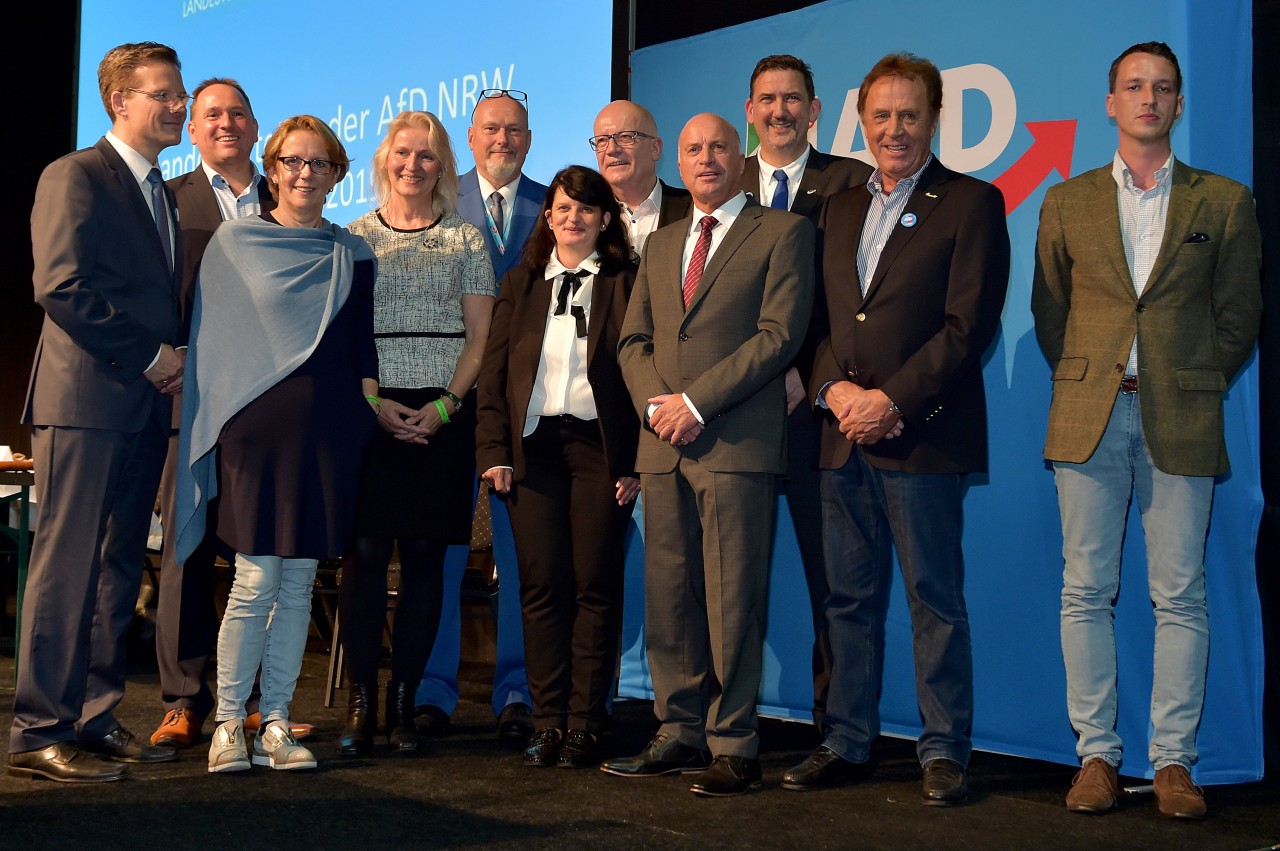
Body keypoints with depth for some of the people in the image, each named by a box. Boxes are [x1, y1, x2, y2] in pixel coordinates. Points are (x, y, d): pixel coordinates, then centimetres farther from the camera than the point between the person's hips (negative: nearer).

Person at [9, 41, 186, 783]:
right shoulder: (76, 176, -6)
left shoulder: (162, 192, 19)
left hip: (146, 403, 8)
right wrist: (149, 356, -14)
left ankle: (96, 716, 17)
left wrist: (175, 359, 4)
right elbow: (62, 288, -17)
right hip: (87, 398, -8)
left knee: (121, 568, 10)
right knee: (68, 566, -5)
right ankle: (40, 732, 1)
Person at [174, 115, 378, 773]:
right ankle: (228, 724, 6)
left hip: (328, 432, 3)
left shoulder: (352, 255, 13)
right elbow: (211, 339, 4)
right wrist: (221, 426, -1)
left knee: (300, 583, 5)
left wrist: (369, 414, 5)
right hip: (256, 427, -3)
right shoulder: (235, 242, 5)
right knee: (255, 580, -6)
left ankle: (275, 725, 12)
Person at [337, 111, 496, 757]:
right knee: (365, 552, -4)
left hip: (443, 413, 0)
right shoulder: (354, 237, 9)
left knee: (425, 556, 1)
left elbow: (480, 335, 5)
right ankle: (360, 704, 2)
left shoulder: (466, 239, 10)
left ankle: (403, 703, 8)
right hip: (369, 408, 0)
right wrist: (375, 402, -9)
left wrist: (445, 405, -8)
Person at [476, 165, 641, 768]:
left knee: (595, 588, 0)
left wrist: (636, 462, -8)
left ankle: (585, 724, 7)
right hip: (534, 447, 3)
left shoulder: (627, 283, 4)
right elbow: (494, 372, 11)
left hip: (601, 449, -2)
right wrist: (494, 452, 1)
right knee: (541, 588, 2)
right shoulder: (521, 283, 13)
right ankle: (547, 722, 9)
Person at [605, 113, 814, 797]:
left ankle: (733, 745, 2)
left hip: (737, 443, -6)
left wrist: (694, 401, -12)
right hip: (664, 444, 6)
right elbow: (633, 341, 18)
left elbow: (778, 334, -8)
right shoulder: (660, 244, 22)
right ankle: (679, 733, 14)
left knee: (732, 600, -5)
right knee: (668, 596, 6)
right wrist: (656, 406, -2)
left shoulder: (783, 232, 3)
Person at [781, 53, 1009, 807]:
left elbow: (969, 326, -9)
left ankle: (945, 752, 9)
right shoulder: (840, 208, 18)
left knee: (936, 601, 0)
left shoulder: (971, 204, 0)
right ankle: (847, 745, 19)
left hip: (922, 436, -5)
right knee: (850, 600, 10)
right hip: (844, 435, 6)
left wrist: (894, 401, -14)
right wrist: (834, 389, -3)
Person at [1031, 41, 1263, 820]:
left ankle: (1174, 760, 8)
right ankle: (1097, 754, 9)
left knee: (1181, 596, 0)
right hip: (1088, 416, 1)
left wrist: (1196, 385, 3)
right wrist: (1086, 381, 6)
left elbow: (1240, 318, 9)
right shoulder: (1067, 202, 11)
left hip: (1182, 421, -1)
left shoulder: (1224, 203, 7)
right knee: (1086, 591, 1)